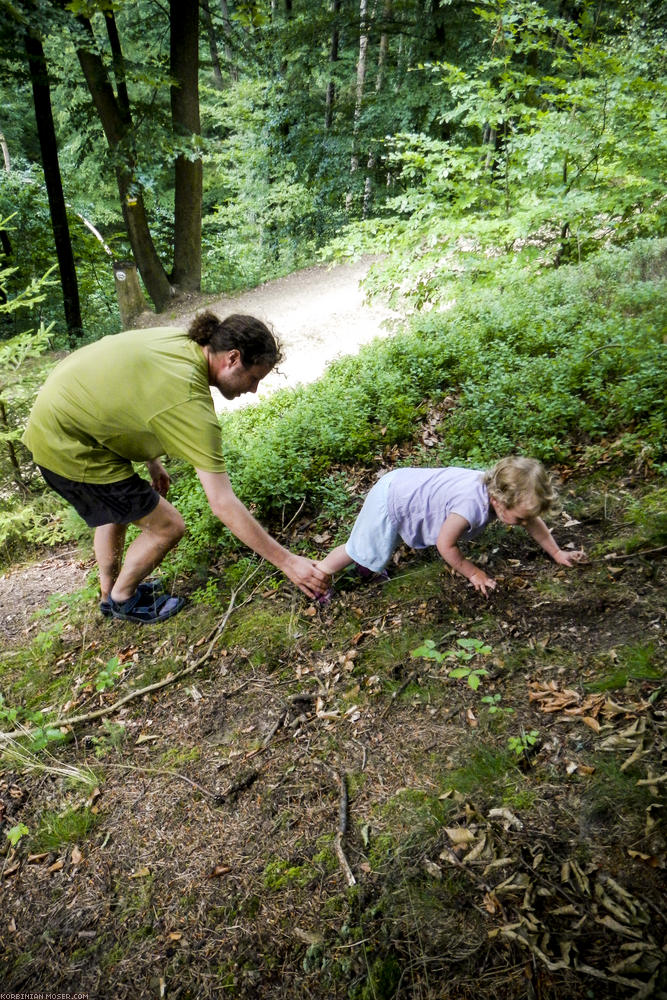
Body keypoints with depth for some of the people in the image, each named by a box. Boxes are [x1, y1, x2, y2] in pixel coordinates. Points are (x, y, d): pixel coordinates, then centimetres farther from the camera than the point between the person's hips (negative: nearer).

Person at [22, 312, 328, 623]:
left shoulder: (178, 341, -3)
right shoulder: (190, 402, -28)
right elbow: (223, 503, -27)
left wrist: (152, 461, 17)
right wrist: (287, 561, -22)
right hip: (68, 450, -10)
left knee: (115, 508, 29)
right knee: (167, 526, 1)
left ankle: (110, 590, 49)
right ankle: (122, 600, 25)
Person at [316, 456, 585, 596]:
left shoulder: (500, 490, -13)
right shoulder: (472, 506, -38)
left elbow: (534, 522, 5)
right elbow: (445, 544, -24)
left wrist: (557, 553, 11)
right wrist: (473, 573, -12)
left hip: (403, 483, 7)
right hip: (389, 498, -7)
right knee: (362, 550, 8)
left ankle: (367, 566, 55)